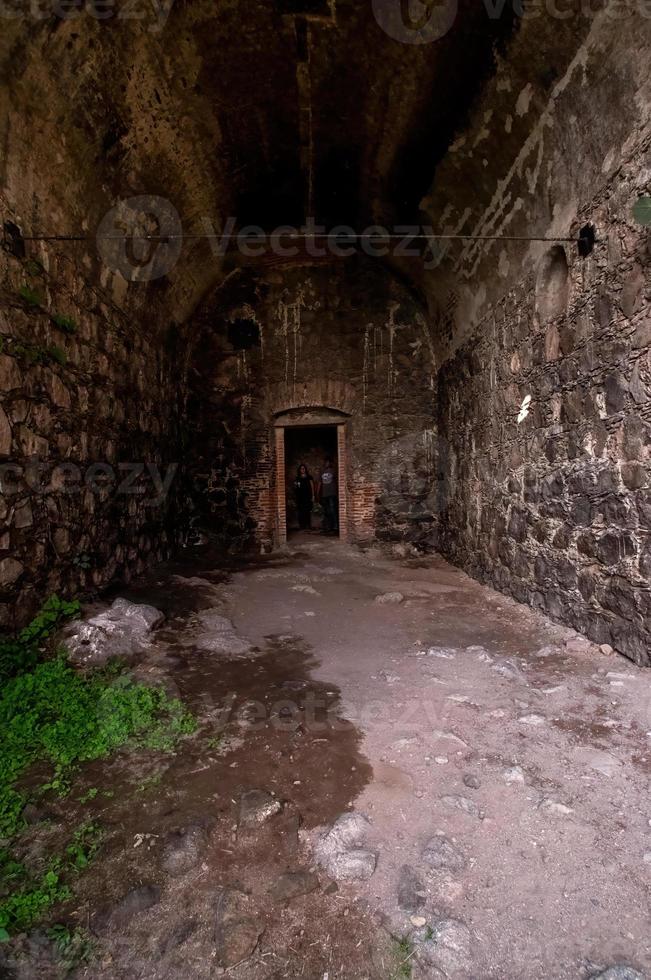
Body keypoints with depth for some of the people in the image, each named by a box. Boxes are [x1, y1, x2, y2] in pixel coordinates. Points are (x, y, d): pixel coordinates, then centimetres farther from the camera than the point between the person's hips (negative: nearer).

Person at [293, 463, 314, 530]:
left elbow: (312, 486, 6)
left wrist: (313, 495, -1)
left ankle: (308, 526, -1)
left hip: (308, 496, -1)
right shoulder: (297, 478, 12)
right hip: (300, 497, 1)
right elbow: (295, 488, 17)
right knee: (301, 512, -4)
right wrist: (295, 486, -5)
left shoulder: (309, 477, 8)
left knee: (308, 511, -6)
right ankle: (302, 526, 0)